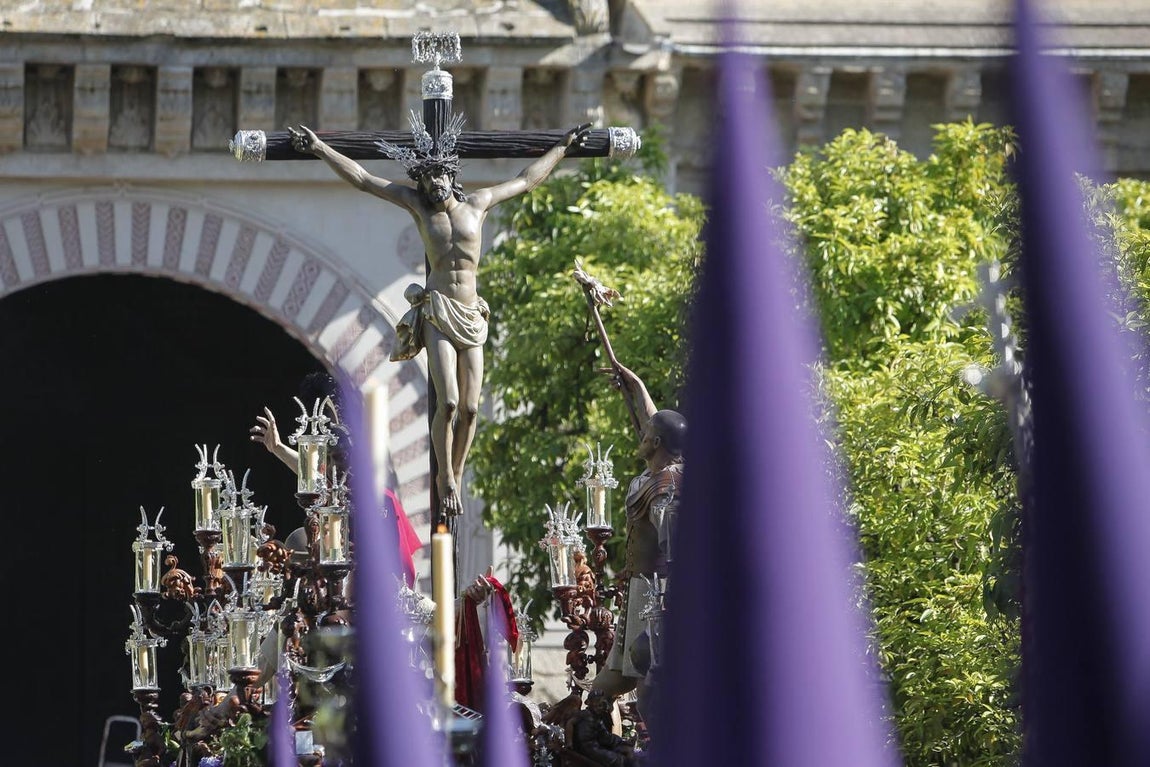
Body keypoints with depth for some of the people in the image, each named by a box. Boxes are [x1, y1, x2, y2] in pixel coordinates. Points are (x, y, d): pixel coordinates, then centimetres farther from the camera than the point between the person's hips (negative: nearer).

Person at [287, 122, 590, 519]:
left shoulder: (478, 203, 13)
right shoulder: (418, 205, 8)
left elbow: (526, 179, 26)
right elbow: (362, 179, 9)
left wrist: (563, 146, 31)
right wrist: (319, 148, 7)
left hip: (470, 316, 3)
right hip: (437, 313, -3)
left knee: (470, 407, -3)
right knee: (448, 402, -15)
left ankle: (456, 474, 13)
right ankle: (446, 480, -4)